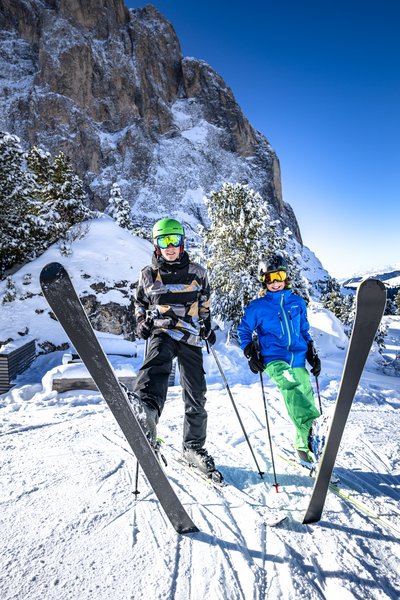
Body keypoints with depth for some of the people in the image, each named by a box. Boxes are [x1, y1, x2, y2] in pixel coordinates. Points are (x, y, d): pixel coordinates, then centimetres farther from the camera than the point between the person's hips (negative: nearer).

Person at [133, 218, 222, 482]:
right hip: (162, 332, -1)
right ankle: (146, 410, -62)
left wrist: (207, 327, 11)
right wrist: (142, 323, 3)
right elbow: (140, 303, 20)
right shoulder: (148, 274, 9)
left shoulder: (197, 272, 10)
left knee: (196, 396, 5)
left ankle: (194, 448, 22)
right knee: (158, 362, -36)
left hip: (191, 336, 2)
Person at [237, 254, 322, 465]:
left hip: (298, 361, 4)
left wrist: (313, 354, 18)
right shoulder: (258, 306, 4)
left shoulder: (297, 302, 15)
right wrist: (250, 354, 2)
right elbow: (244, 330, 12)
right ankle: (310, 430, -45)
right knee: (290, 385, -34)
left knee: (306, 401, 3)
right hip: (274, 360, -4)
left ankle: (304, 447, 20)